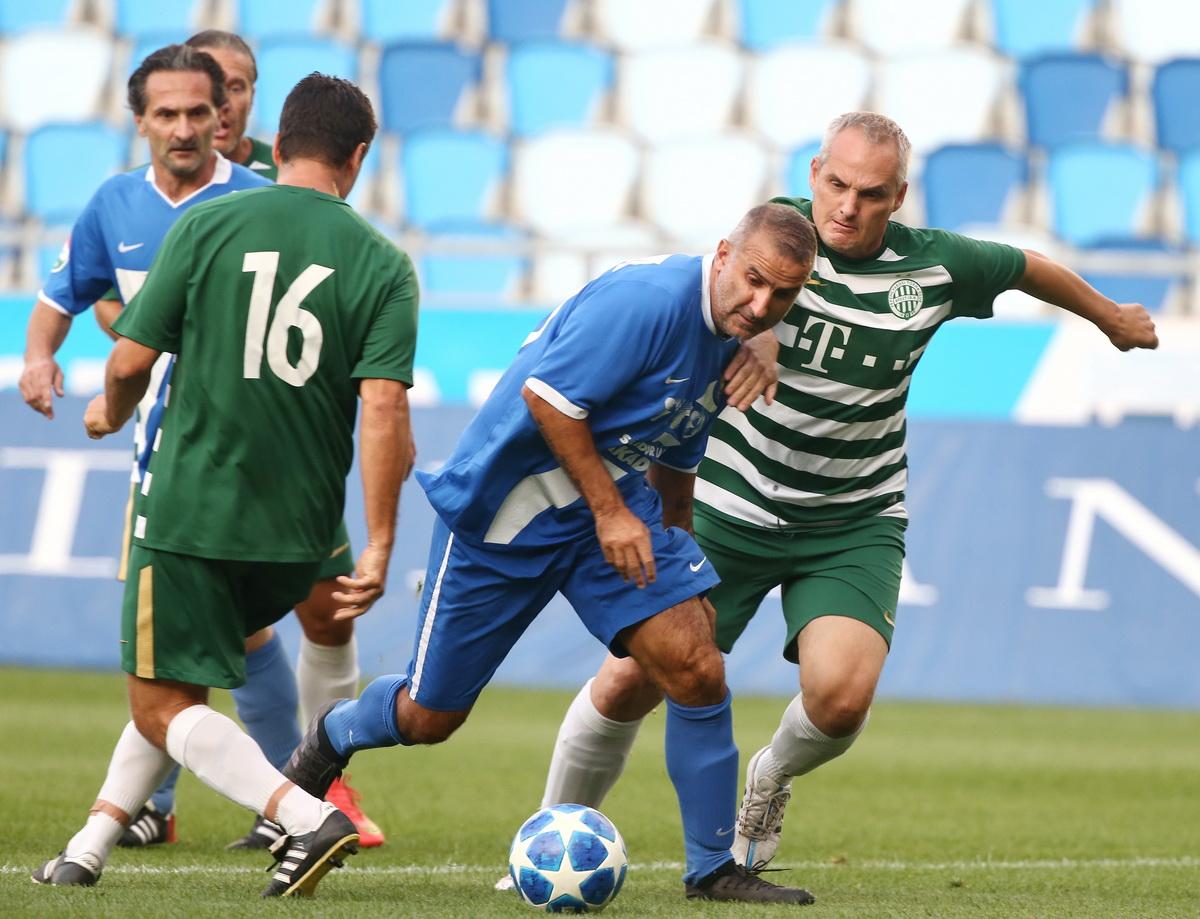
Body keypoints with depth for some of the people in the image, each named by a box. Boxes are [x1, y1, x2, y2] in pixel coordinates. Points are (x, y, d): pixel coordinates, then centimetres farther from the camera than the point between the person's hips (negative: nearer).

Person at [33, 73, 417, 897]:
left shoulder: (206, 226, -5)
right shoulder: (384, 265, -3)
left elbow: (131, 361, -3)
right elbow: (385, 411, -12)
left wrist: (111, 413, 20)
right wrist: (379, 548, -10)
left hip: (190, 510, -3)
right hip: (298, 533, 4)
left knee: (163, 706, 2)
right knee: (177, 683, 23)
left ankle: (307, 817, -18)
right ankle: (91, 849, 21)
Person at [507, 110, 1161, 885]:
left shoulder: (935, 266, -6)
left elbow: (1027, 267, 13)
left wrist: (1112, 318, 30)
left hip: (856, 525, 0)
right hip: (731, 505, 0)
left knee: (841, 698, -22)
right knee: (628, 683, -4)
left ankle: (771, 781, 13)